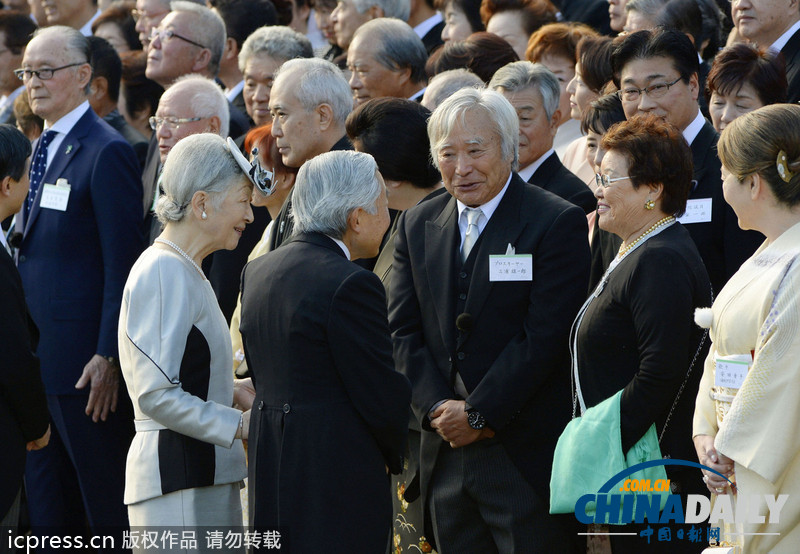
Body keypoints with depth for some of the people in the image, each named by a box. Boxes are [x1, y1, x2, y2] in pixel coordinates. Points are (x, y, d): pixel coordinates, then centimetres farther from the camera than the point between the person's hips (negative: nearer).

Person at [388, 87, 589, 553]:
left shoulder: (557, 223, -6)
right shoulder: (418, 226, 12)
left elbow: (545, 337, -12)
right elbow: (404, 331, 8)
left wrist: (478, 413, -12)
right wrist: (438, 407, -7)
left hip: (526, 458, -5)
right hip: (446, 453, 5)